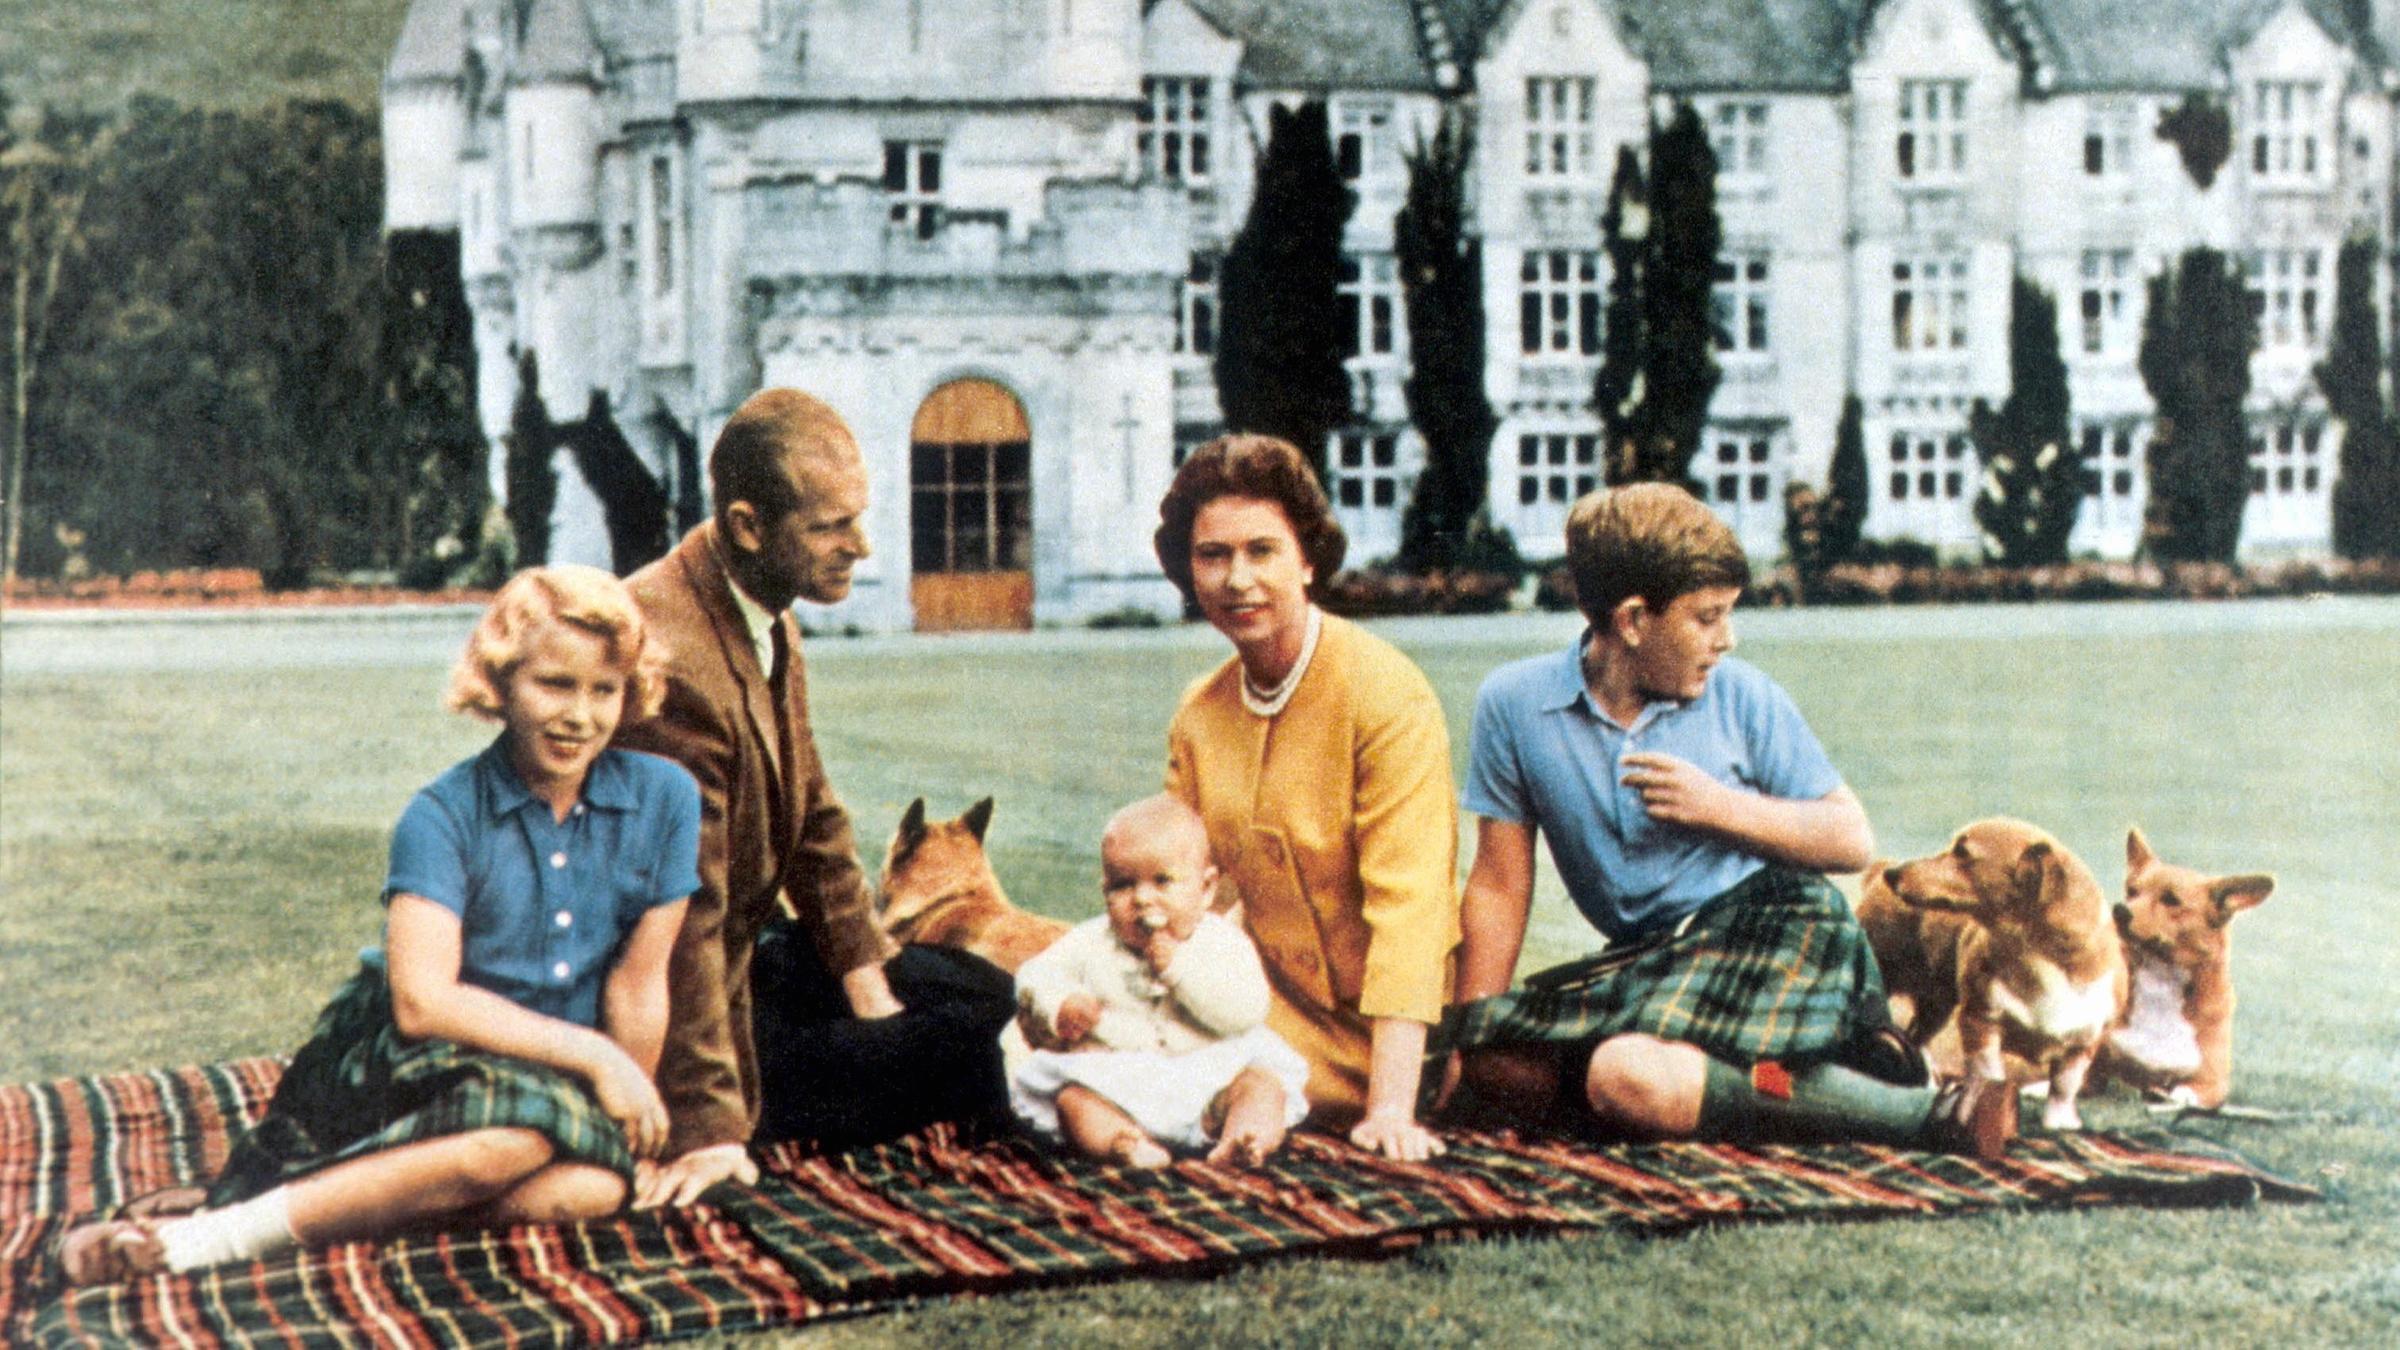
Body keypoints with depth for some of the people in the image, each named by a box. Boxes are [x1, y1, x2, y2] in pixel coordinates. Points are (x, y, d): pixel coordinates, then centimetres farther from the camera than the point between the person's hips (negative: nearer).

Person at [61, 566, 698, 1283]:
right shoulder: (444, 815, -8)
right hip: (407, 1063, -3)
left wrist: (632, 1127, 0)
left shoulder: (665, 799, -1)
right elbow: (423, 1000, -19)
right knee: (525, 1121, -38)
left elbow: (638, 982, 2)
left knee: (592, 1186, -34)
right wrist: (592, 1055, -21)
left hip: (555, 1076, 3)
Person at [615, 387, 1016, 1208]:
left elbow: (812, 816, 12)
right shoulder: (672, 657, -31)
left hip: (752, 943, 10)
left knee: (985, 995, 13)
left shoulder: (771, 621, 0)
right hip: (694, 1004, -10)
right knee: (954, 1050, -14)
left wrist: (864, 975, 5)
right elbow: (684, 910, -31)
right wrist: (711, 1124, -30)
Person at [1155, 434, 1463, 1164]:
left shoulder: (1387, 695, -15)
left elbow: (1408, 906, -22)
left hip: (1379, 1032, -5)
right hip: (1268, 1011, 5)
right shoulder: (1197, 716, 4)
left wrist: (1389, 1110, -31)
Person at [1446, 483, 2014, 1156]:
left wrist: (1719, 807, -10)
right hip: (1648, 960, 5)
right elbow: (1500, 883, 6)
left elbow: (1853, 840, 5)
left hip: (1774, 926, -4)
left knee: (1632, 1078, -32)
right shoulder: (1514, 704, 1)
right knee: (1494, 1066, -21)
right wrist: (1466, 1031, 0)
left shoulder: (1743, 696, 0)